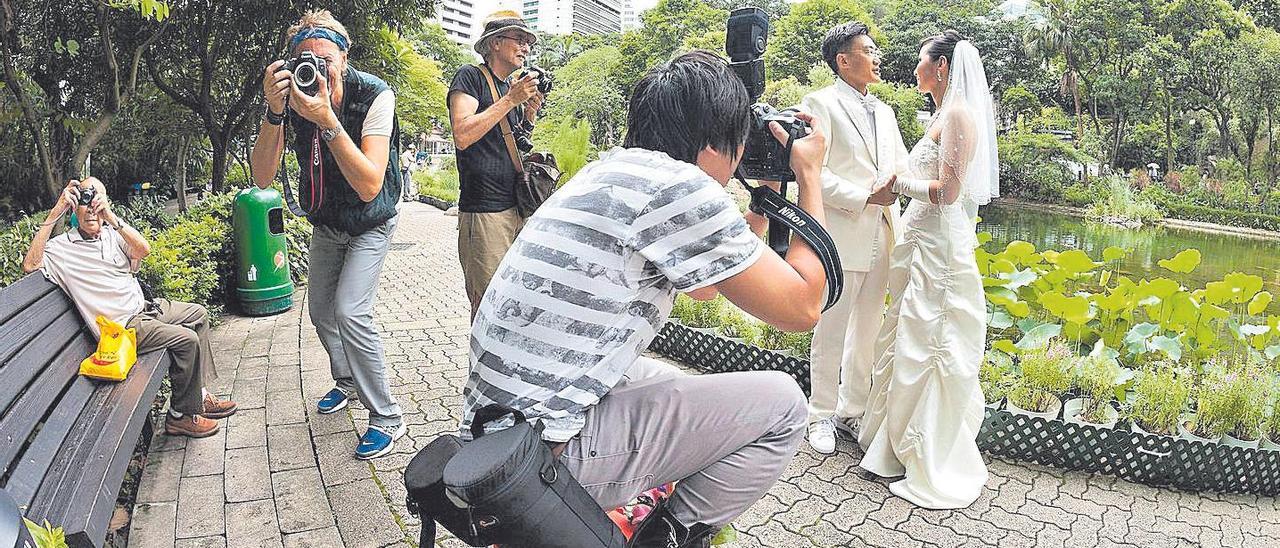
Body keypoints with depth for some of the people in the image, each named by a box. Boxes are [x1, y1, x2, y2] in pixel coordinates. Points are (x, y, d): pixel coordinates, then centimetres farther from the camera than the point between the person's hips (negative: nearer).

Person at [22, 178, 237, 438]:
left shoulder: (113, 233, 6)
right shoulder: (62, 247, -7)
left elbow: (143, 250, -12)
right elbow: (30, 265, -25)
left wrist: (112, 218, -26)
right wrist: (54, 213, -24)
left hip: (143, 307, 7)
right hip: (122, 326, -7)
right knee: (187, 339, -21)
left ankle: (200, 395, 14)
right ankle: (180, 416, -6)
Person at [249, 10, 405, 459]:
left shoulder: (375, 96, -29)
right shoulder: (294, 98, -16)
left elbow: (369, 187, -37)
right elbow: (263, 177, -22)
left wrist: (327, 120, -44)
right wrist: (274, 112, -35)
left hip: (370, 224, -5)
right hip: (325, 223, 6)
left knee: (350, 311, -19)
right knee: (321, 311, 16)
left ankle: (386, 418, -6)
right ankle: (347, 381, 43)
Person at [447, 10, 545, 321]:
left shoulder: (515, 90, 21)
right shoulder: (470, 77, -1)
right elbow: (463, 136, -16)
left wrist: (530, 115, 8)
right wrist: (510, 100, -12)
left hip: (518, 208, 8)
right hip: (484, 211, -8)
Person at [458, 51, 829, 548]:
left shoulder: (617, 169, 12)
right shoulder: (677, 184, -17)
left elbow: (705, 285, 23)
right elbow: (802, 307, -9)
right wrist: (810, 177, 2)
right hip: (548, 456, -10)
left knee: (677, 385, 31)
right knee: (781, 404, -1)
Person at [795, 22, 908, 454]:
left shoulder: (884, 111, 19)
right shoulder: (821, 104, -4)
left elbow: (901, 165, 20)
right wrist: (865, 197, -16)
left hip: (881, 238, 7)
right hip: (842, 238, -7)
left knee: (867, 330, 13)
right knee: (831, 333, 1)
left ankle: (851, 412, 27)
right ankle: (821, 416, 17)